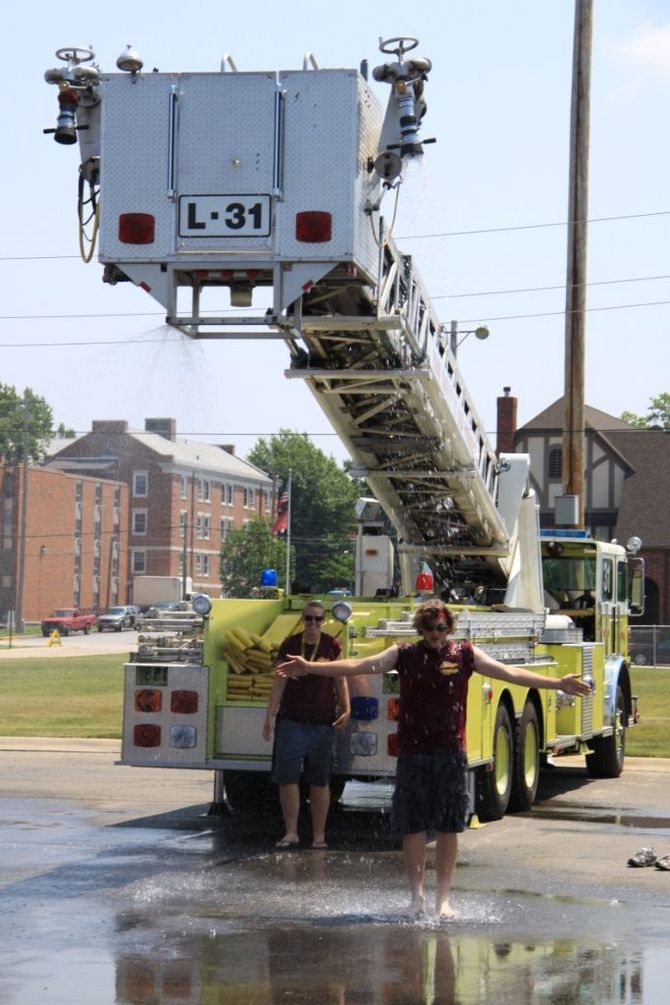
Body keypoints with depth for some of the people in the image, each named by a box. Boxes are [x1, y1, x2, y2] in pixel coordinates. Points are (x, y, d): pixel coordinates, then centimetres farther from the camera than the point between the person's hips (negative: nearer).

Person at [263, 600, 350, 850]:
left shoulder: (332, 646, 3)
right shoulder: (289, 646, 4)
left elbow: (341, 680, 6)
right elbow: (279, 682, 3)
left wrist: (345, 709, -8)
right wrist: (269, 717, 0)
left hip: (322, 723, 0)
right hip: (291, 721, 0)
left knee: (320, 781, 4)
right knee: (287, 777, -4)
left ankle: (319, 835, 11)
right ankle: (291, 832, 4)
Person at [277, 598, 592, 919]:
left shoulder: (465, 654, 5)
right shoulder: (403, 654, 4)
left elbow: (509, 673, 2)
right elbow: (359, 665, -1)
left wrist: (558, 683, -4)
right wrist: (310, 668, -9)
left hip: (451, 753, 0)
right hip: (413, 752, 0)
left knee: (449, 829, 4)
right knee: (413, 828, 1)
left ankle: (443, 898, 12)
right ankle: (416, 896, 9)